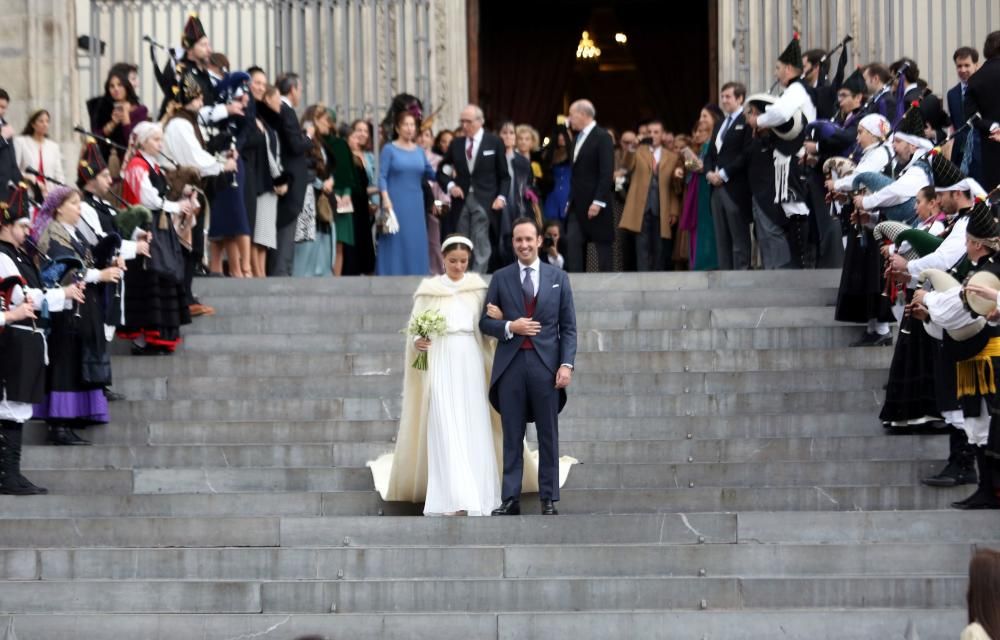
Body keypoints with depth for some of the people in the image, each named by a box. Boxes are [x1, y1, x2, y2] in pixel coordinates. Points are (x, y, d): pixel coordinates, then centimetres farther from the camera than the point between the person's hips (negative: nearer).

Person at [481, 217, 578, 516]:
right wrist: (509, 327, -12)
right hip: (511, 364, 0)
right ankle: (510, 499, 6)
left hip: (546, 364, 0)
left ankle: (549, 499, 10)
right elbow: (485, 322, 8)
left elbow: (568, 327, 5)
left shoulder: (559, 278, 7)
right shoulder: (500, 278, 7)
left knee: (548, 435, 4)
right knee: (512, 435, 3)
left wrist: (567, 364, -6)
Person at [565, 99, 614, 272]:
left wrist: (598, 201, -21)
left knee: (602, 244, 1)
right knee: (572, 242, -1)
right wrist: (571, 200, 11)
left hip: (595, 203, -8)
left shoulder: (602, 137, -9)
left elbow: (607, 172, -16)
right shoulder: (578, 138, 16)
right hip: (577, 203, 8)